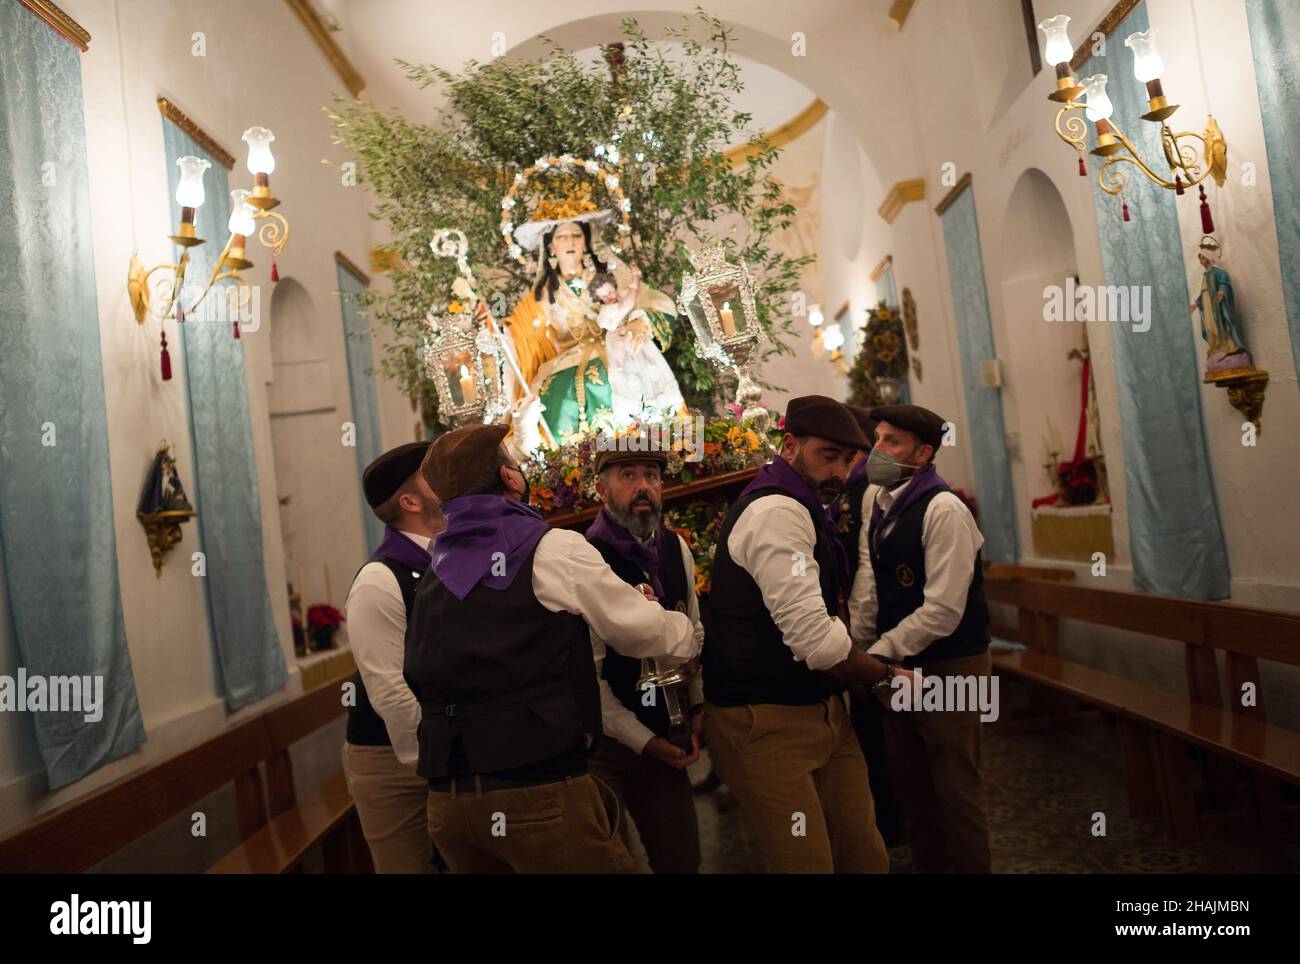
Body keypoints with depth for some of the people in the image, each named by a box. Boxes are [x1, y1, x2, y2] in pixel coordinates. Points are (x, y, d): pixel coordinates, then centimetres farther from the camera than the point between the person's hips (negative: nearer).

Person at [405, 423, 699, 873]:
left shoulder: (434, 573, 12)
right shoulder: (552, 549, -7)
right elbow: (640, 631, 1)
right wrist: (686, 633, 23)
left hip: (447, 801, 7)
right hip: (540, 791, -7)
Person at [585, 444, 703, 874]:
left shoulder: (676, 549, 1)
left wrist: (698, 707, 5)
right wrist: (644, 741, -14)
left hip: (665, 737, 6)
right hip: (605, 743, -5)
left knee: (683, 857, 13)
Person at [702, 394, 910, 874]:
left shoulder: (801, 508, 14)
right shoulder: (777, 512, -19)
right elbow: (815, 640, -25)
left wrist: (861, 669, 8)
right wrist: (885, 675, -9)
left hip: (822, 708, 10)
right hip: (766, 723, -9)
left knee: (866, 855, 11)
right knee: (810, 863, -3)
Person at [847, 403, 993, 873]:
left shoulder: (944, 510, -21)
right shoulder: (874, 499, 4)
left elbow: (943, 611, -24)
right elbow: (868, 577, 3)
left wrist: (875, 655, -19)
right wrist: (854, 642, -4)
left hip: (949, 664, -8)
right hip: (897, 662, 8)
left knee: (956, 786, 4)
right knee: (909, 780, 20)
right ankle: (925, 864, 38)